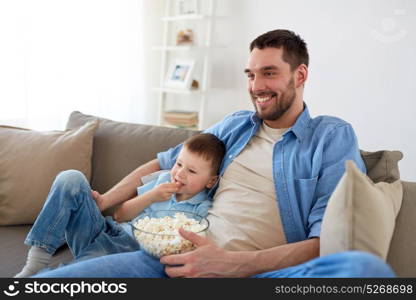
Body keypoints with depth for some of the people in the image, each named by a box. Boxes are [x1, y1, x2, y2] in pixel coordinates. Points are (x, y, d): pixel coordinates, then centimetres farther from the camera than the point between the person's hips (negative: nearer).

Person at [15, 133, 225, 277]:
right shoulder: (163, 179, 12)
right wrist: (151, 196, -4)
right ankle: (37, 261, -17)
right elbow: (120, 215, 9)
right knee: (71, 179, -14)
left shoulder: (202, 211, -2)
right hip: (105, 231, 6)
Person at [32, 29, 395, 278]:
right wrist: (100, 203, 18)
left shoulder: (333, 136, 5)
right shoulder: (234, 125, 19)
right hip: (185, 260, 2)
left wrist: (235, 263, -18)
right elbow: (164, 164, 26)